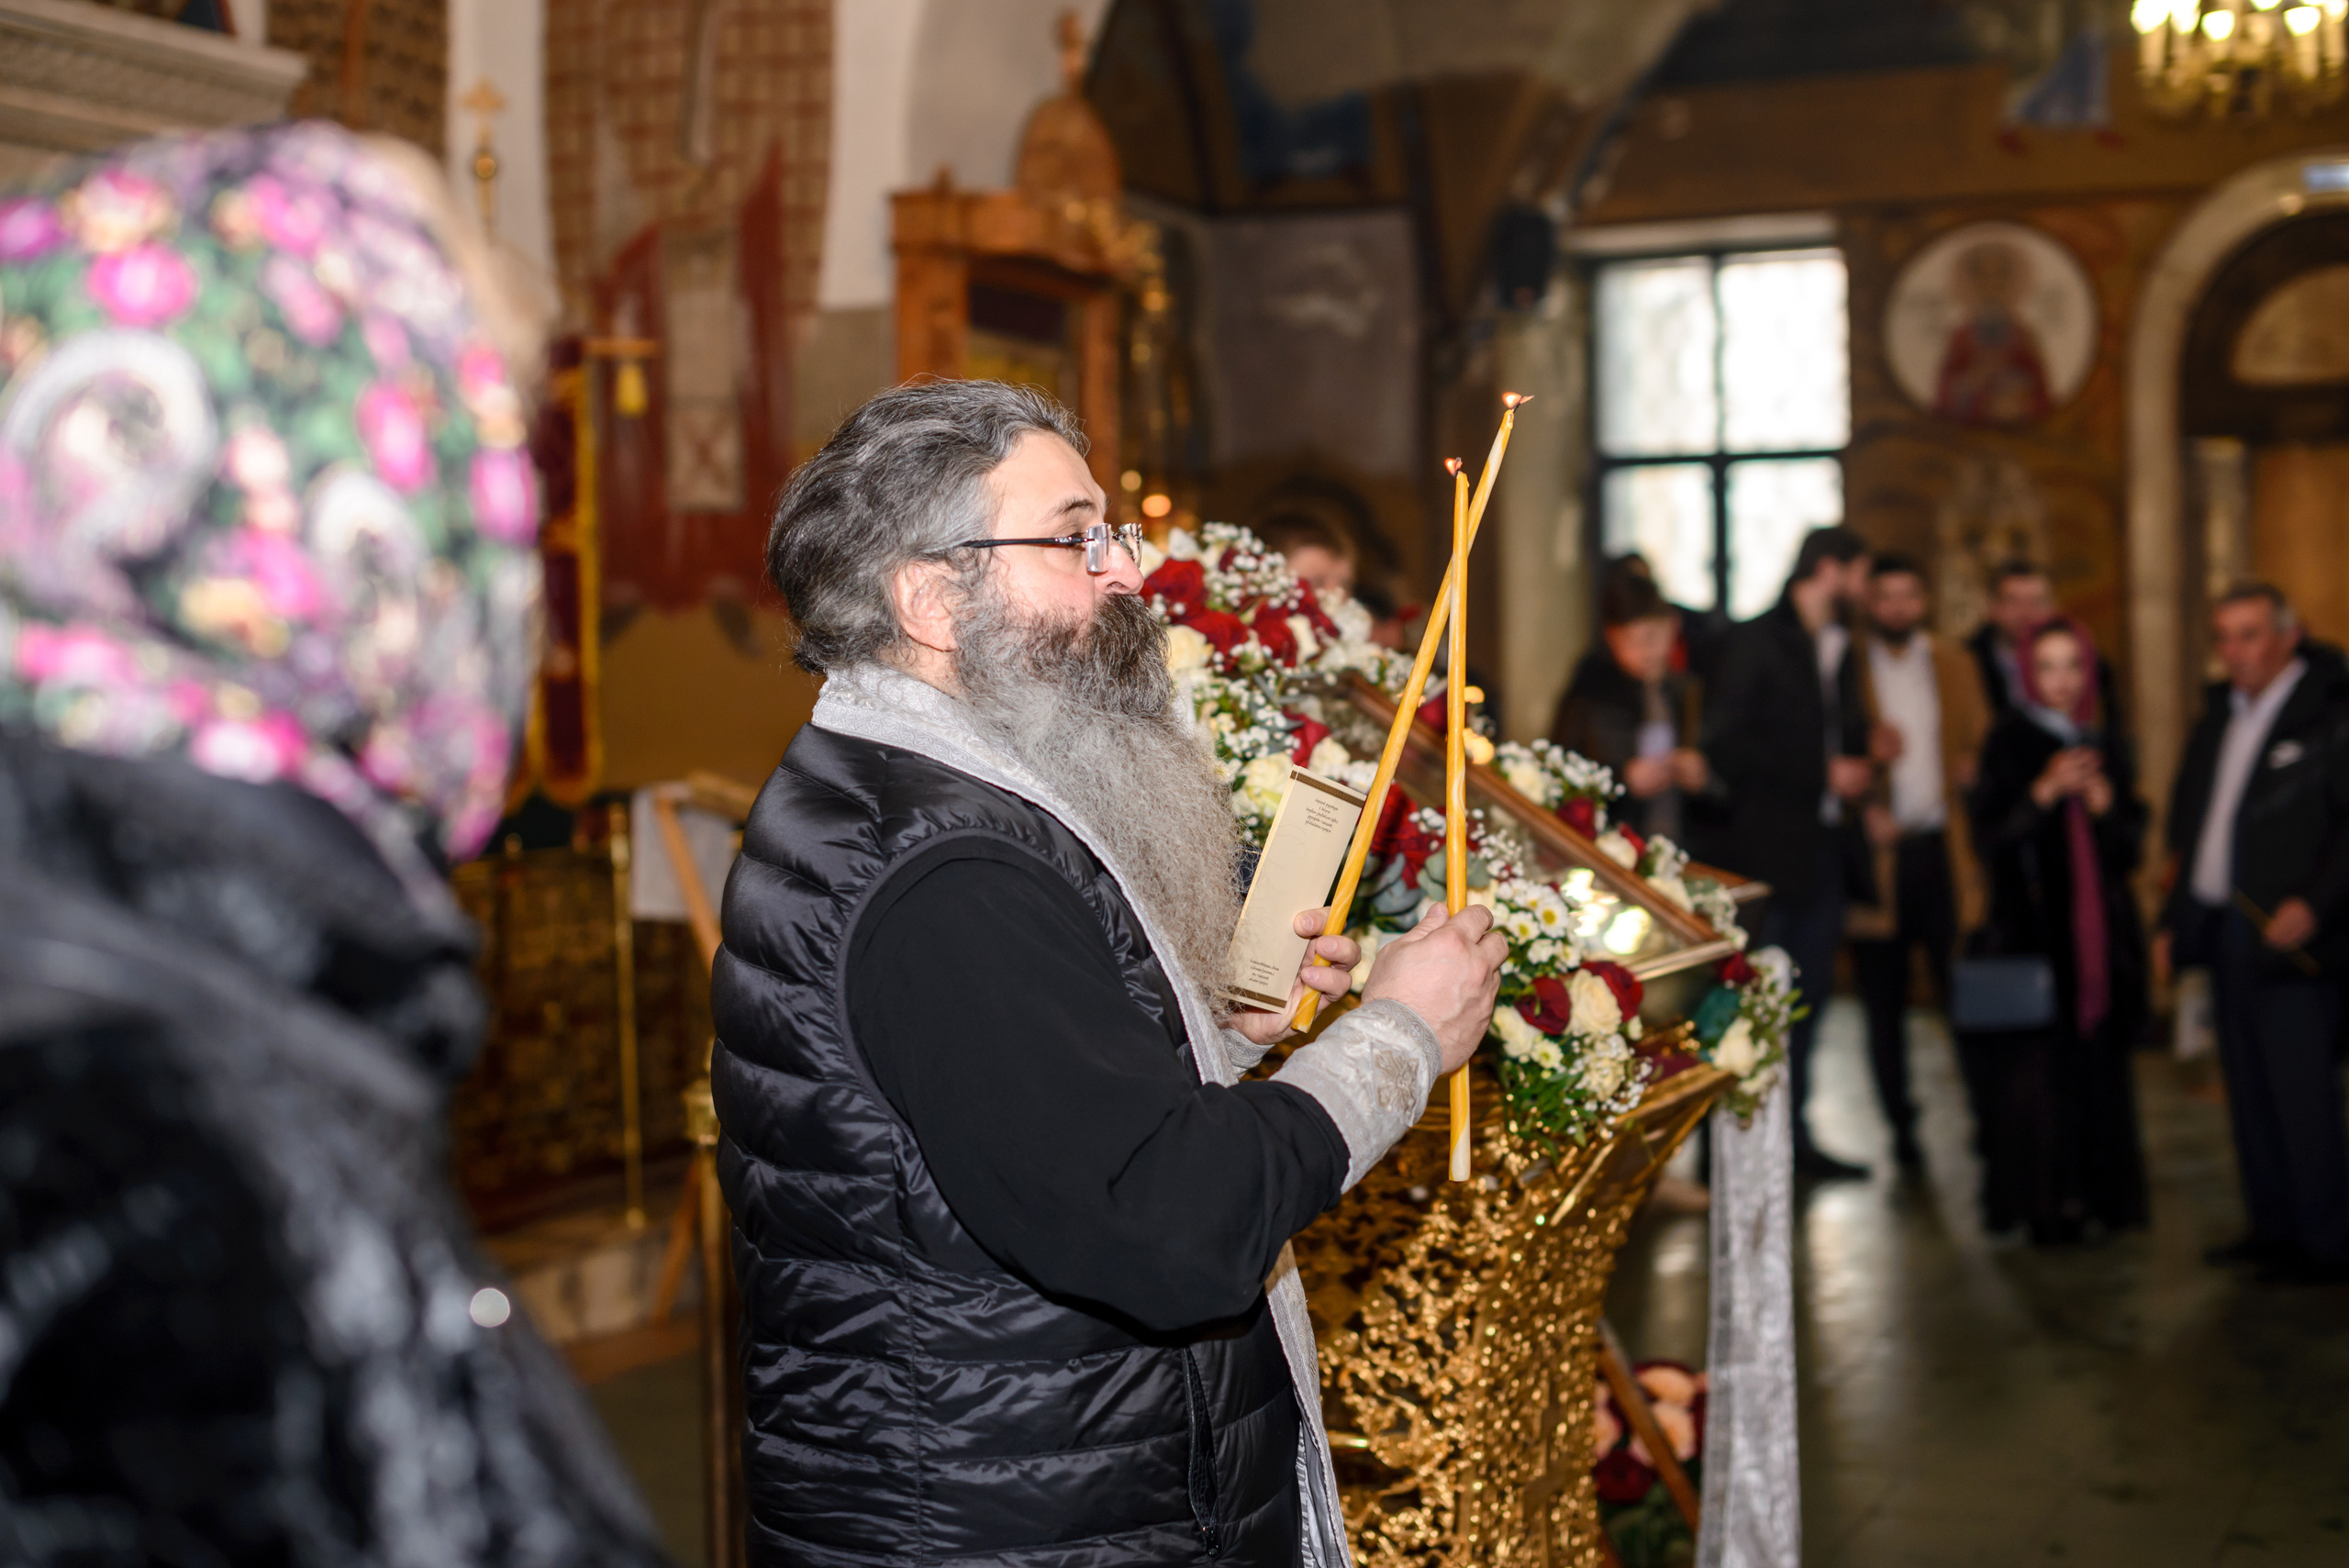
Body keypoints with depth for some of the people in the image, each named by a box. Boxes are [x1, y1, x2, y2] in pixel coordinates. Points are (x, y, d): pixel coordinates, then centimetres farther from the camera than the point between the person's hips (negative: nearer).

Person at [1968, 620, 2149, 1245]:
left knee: (2101, 1067, 3)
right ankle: (2044, 1204, 0)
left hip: (2100, 929, 4)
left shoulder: (2108, 748, 11)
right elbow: (1990, 840, -8)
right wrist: (2044, 793, -21)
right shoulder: (2008, 745, -1)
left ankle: (2103, 1194, 13)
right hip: (2031, 929, -4)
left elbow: (2131, 847, 9)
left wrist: (2105, 805, -10)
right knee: (2038, 1069, -8)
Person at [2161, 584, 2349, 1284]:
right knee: (2250, 1091, 11)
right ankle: (2273, 1226, 20)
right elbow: (2190, 821, 20)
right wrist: (2175, 918, 15)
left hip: (2291, 937, -8)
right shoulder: (2220, 714, 16)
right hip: (2223, 930, 8)